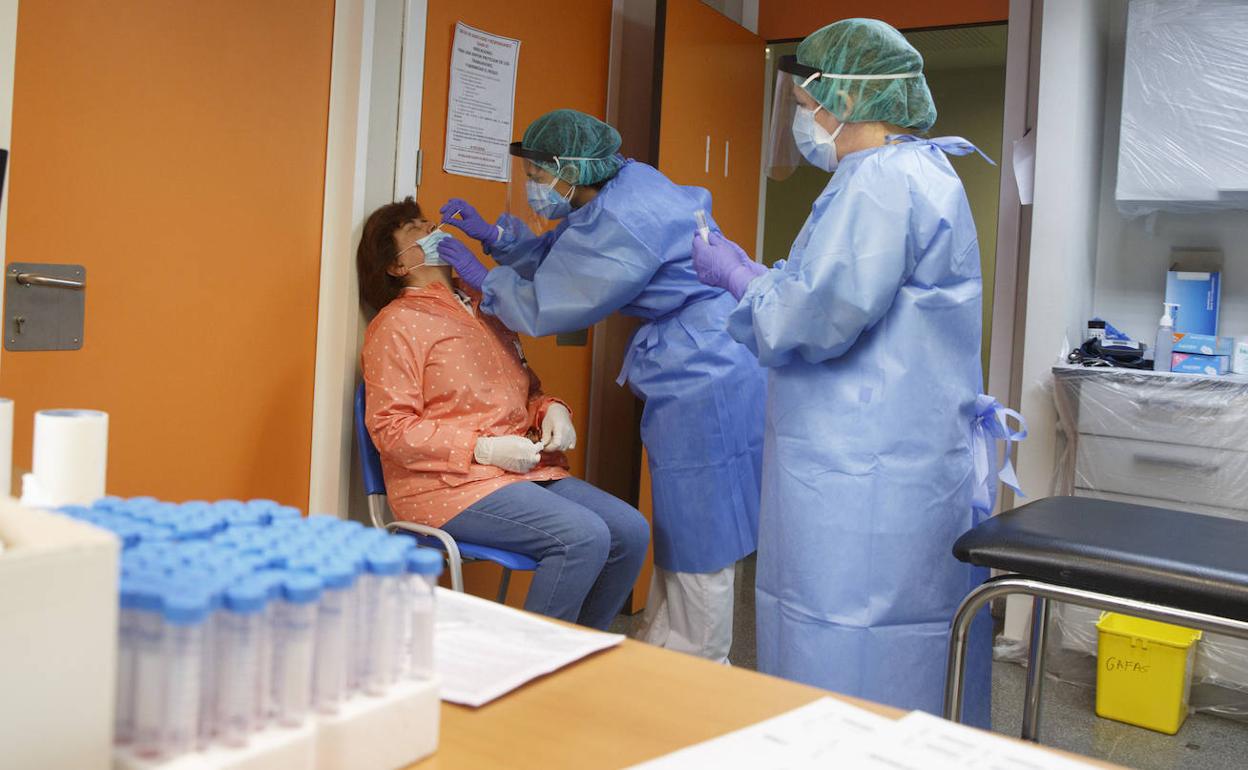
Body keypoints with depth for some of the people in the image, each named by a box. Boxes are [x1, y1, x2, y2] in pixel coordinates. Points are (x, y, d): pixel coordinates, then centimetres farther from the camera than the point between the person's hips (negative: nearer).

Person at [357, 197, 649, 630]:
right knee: (583, 536, -25)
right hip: (449, 484, -7)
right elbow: (389, 428, -9)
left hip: (527, 471, 8)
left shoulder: (481, 308, 20)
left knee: (631, 530, -10)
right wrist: (482, 448, -17)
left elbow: (524, 387, 29)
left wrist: (552, 410, 5)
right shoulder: (396, 324, -3)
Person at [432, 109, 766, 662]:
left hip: (707, 384, -10)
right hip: (701, 377, 10)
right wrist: (494, 235, 17)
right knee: (679, 529, 18)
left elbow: (546, 306, -13)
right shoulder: (626, 181, 7)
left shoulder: (622, 224, -23)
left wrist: (482, 277, 1)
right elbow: (564, 255, 21)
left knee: (697, 539, 1)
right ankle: (658, 653, 31)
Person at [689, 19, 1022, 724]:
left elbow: (818, 318, -22)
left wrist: (738, 276, -5)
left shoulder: (879, 181, -15)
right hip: (924, 461, 11)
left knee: (848, 660, -2)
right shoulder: (924, 172, 19)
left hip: (869, 477, -11)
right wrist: (752, 275, 20)